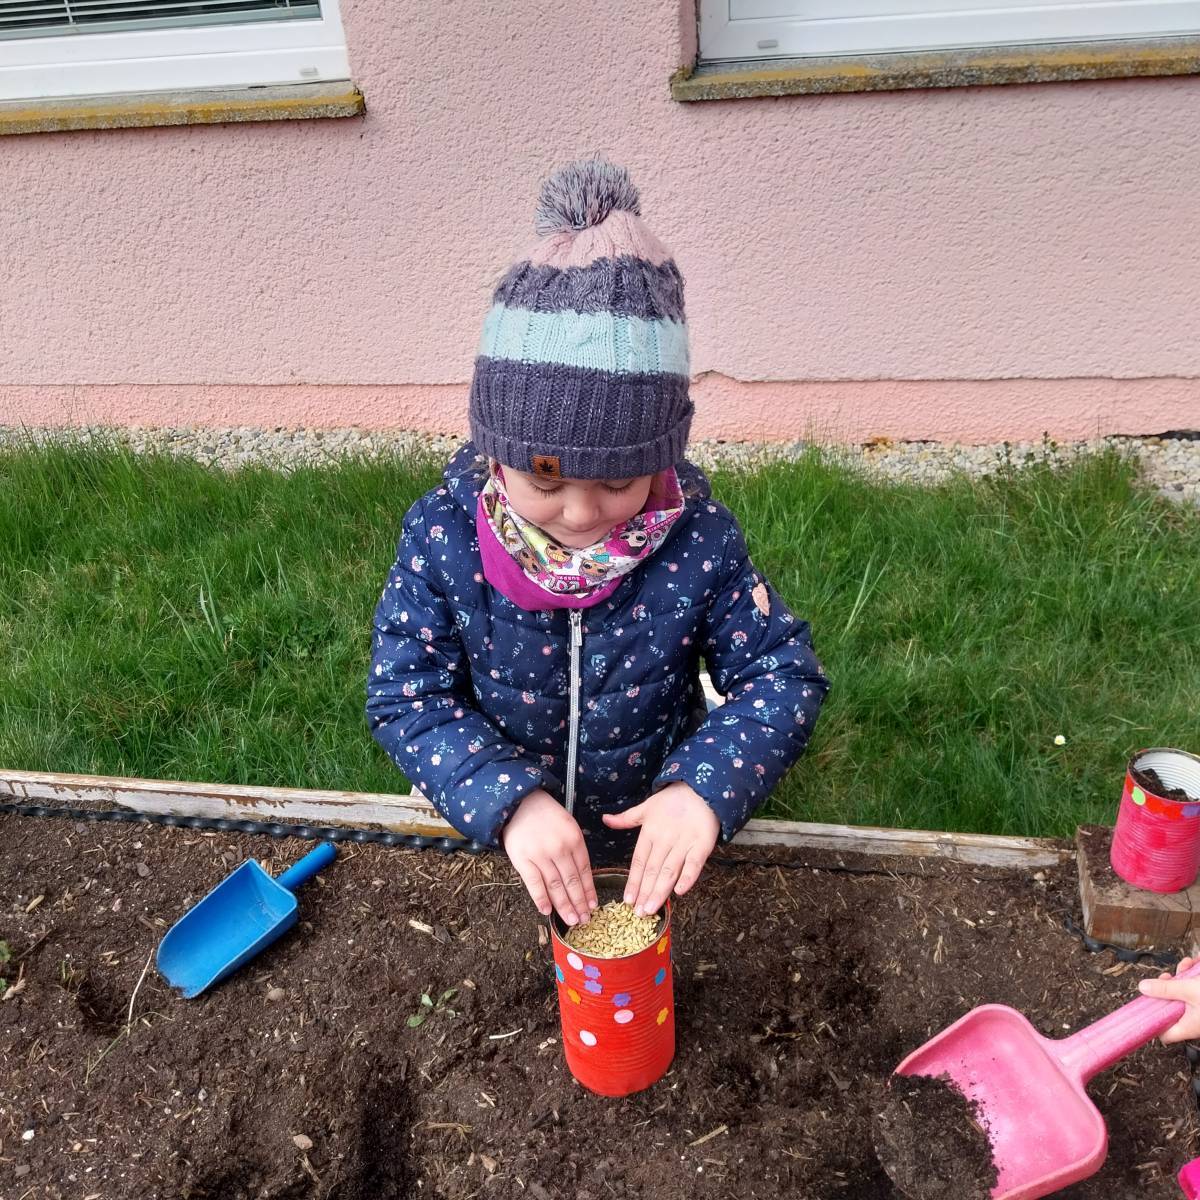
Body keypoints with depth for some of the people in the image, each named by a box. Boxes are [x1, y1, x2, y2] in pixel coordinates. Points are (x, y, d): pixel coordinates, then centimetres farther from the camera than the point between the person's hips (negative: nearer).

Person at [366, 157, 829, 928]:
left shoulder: (699, 541, -22)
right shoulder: (442, 538, -21)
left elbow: (785, 676, -15)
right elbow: (406, 692, -18)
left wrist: (707, 786, -33)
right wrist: (507, 798, -34)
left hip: (656, 847, 0)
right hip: (498, 846, 1)